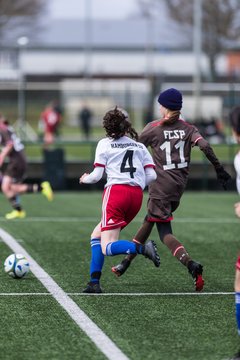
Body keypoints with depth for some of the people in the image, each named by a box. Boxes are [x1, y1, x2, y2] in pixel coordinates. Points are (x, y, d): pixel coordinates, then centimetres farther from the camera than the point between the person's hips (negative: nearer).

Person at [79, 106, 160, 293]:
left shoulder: (105, 144, 8)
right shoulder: (139, 146, 18)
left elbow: (96, 176, 2)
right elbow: (152, 175, 8)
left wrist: (85, 179, 24)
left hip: (116, 192, -5)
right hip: (137, 195, 5)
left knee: (107, 248, -9)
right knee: (96, 235, 19)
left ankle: (143, 248, -33)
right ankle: (94, 282, 9)